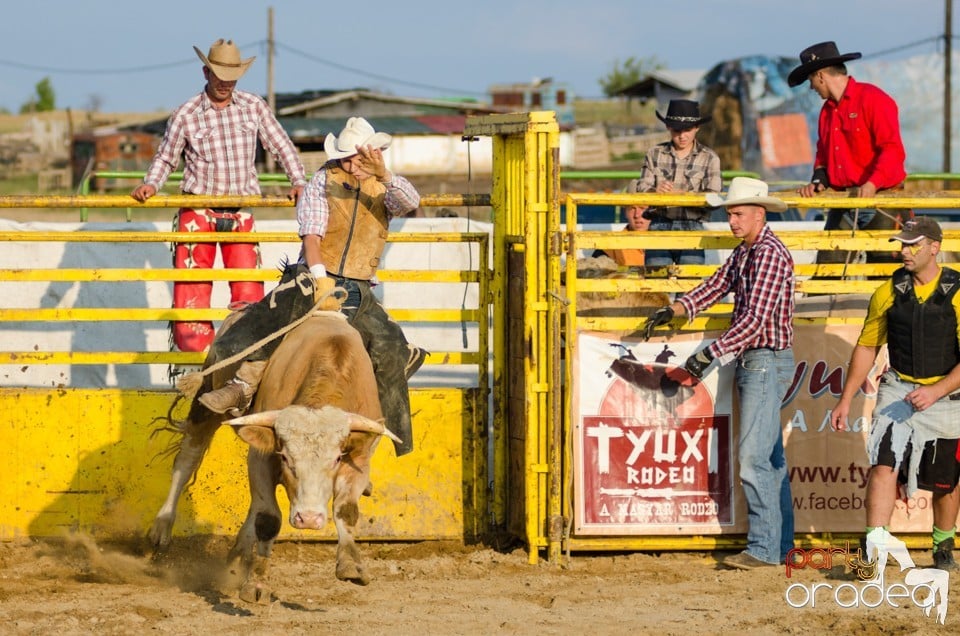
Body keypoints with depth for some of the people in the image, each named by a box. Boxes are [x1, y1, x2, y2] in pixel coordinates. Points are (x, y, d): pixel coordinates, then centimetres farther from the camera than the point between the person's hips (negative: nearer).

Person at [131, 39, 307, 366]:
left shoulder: (254, 107, 4)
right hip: (198, 212, -2)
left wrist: (298, 181, -3)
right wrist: (151, 184, -9)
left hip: (240, 215, 2)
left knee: (249, 290, -4)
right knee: (192, 289, -7)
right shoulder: (186, 115, -1)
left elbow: (282, 146, 10)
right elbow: (165, 157, 8)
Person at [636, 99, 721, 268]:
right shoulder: (655, 154, 12)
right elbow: (641, 189, 6)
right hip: (659, 226, 1)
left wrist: (680, 195, -19)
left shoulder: (709, 158, 7)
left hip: (692, 228, -1)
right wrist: (656, 191, -18)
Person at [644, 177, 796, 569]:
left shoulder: (769, 253, -17)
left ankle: (764, 548, -11)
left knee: (754, 459, -12)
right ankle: (781, 544, 16)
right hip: (752, 361, 10)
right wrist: (673, 311, -1)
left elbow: (754, 319, -23)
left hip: (767, 360, -10)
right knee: (771, 459, 12)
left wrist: (711, 353, -25)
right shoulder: (744, 252, 14)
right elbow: (717, 286, 14)